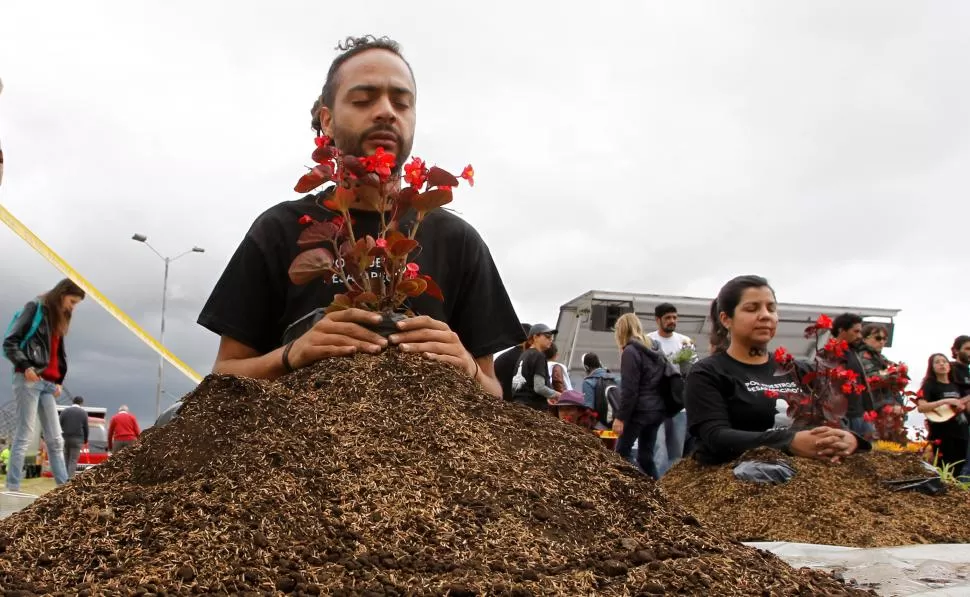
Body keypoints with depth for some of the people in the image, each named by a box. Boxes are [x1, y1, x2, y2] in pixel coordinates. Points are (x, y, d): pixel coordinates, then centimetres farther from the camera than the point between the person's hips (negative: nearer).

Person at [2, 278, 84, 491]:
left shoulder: (59, 320, 21)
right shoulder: (35, 308, -1)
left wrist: (58, 381, 11)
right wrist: (25, 366, -18)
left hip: (48, 384, 8)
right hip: (29, 380, -8)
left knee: (55, 440, 4)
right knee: (24, 436, -8)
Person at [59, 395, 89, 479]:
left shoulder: (64, 411, 5)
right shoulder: (83, 412, 0)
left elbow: (60, 425, 4)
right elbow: (86, 428, 2)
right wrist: (85, 440, 15)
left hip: (65, 438, 2)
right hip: (77, 439, -2)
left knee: (65, 459, 11)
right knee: (73, 460, -2)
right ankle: (70, 478, -10)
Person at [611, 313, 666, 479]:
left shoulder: (630, 351, -9)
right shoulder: (653, 350, 16)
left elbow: (629, 389, -15)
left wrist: (620, 417, -13)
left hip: (640, 411, -8)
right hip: (657, 410, 8)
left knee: (622, 452, 1)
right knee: (646, 457, 9)